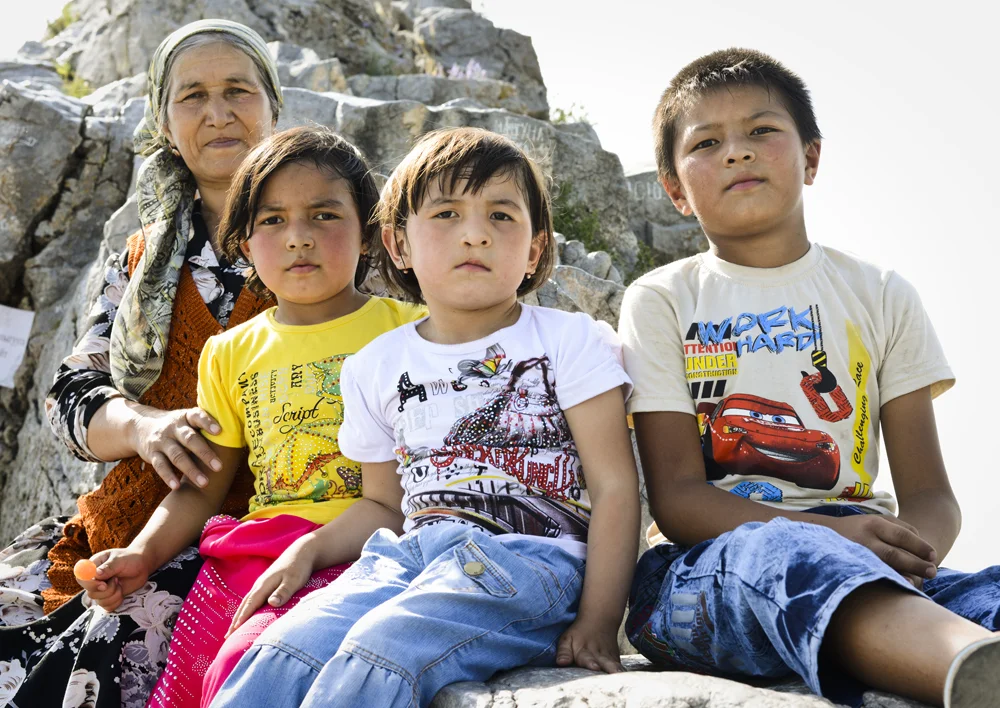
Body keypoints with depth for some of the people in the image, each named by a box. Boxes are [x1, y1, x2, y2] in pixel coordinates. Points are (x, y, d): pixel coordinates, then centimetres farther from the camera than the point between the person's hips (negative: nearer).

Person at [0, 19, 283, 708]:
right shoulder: (143, 260, 19)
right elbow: (72, 395, 13)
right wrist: (145, 426, -11)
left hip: (263, 523, -4)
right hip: (137, 518, 5)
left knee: (108, 652, -28)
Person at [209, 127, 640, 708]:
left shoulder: (570, 341, 4)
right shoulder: (377, 365, 16)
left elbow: (615, 487, -1)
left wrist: (598, 622, -10)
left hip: (527, 555, -4)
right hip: (411, 552, 4)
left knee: (382, 650, -30)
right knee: (285, 651, -24)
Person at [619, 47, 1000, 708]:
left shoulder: (880, 295, 15)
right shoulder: (662, 301, 8)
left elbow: (929, 491, 9)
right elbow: (676, 497, -3)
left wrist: (910, 547, -18)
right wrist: (831, 534, -21)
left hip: (867, 572, 3)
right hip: (707, 565, -2)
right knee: (780, 556, -39)